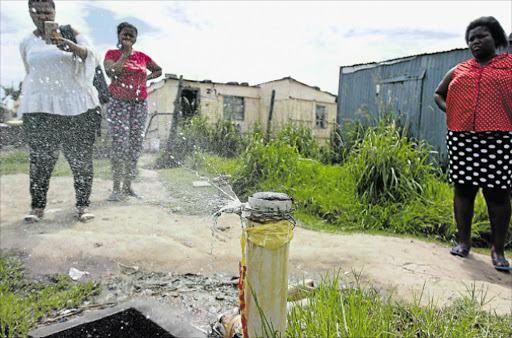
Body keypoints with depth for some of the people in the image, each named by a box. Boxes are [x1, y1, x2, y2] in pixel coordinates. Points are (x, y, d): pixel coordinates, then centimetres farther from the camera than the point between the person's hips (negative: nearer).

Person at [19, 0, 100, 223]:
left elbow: (93, 58, -9)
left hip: (77, 106, -2)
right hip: (39, 109, 2)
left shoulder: (71, 33, 7)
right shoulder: (27, 44, 15)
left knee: (81, 156, -3)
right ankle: (38, 206, 9)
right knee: (41, 158, -1)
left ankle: (83, 204, 6)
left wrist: (72, 47, -29)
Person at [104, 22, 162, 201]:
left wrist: (147, 78, 9)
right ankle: (116, 188, -6)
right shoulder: (112, 53, 5)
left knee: (136, 144, 1)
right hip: (119, 103, -4)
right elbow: (110, 72, -14)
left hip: (140, 104, 4)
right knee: (120, 143, -13)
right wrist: (126, 54, -7)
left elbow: (158, 70, 27)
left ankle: (128, 186, 9)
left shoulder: (142, 56, 15)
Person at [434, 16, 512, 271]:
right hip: (461, 138, 3)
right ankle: (464, 242, 17)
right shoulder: (458, 71, 17)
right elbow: (438, 94, 29)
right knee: (463, 188, 5)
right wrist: (449, 110, 11)